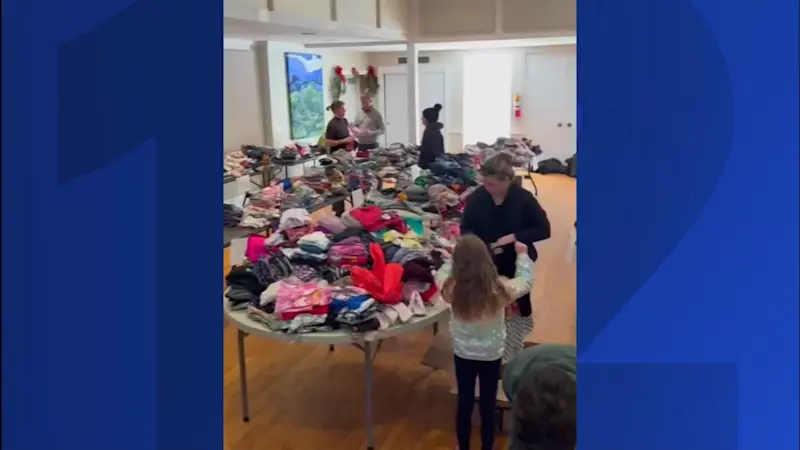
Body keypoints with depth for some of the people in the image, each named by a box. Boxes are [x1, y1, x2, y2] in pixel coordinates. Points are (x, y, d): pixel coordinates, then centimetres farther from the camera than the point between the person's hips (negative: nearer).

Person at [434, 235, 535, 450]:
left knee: (464, 403, 19)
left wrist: (458, 257, 14)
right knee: (488, 405, 17)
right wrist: (522, 255, 11)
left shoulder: (451, 288, -22)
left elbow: (441, 273, 3)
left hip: (463, 354, 1)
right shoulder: (500, 289, -24)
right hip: (491, 355, -1)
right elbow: (526, 281, -3)